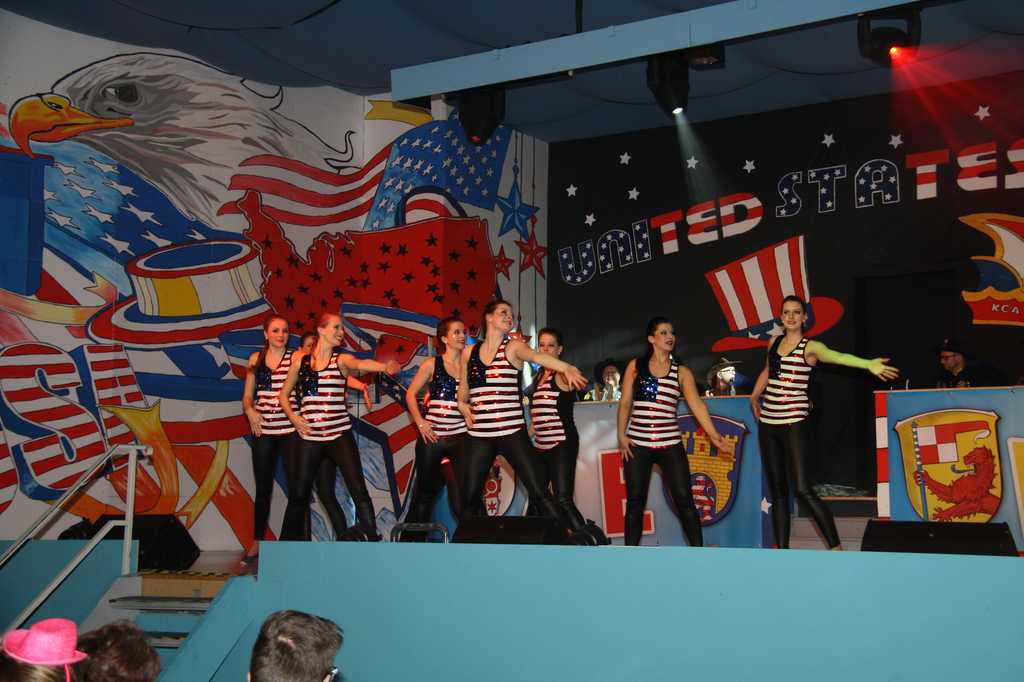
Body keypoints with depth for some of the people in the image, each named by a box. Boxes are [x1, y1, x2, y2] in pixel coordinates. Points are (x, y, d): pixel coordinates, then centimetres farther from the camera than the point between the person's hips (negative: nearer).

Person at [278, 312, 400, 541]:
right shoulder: (301, 360, 7)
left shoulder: (341, 359, 2)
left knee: (358, 489, -10)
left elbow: (360, 364, -21)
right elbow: (283, 395, 17)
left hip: (340, 434, -1)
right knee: (298, 494, 7)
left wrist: (385, 366, -42)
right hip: (308, 436, 2)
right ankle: (289, 542, 23)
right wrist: (294, 418, -1)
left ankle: (373, 538, -6)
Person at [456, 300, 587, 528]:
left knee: (539, 491, -8)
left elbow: (537, 356, -23)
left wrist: (567, 367, -42)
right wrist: (463, 405, 2)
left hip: (512, 433, -3)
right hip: (479, 435, 3)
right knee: (468, 497, 7)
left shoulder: (513, 347, 0)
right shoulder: (469, 352, 9)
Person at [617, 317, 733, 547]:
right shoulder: (636, 366, 6)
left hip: (670, 444, 0)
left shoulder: (682, 372, 5)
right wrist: (621, 435, -4)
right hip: (637, 444, 0)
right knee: (635, 502, 4)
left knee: (684, 500, -2)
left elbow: (696, 404, -5)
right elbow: (625, 403, 5)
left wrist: (714, 435, -16)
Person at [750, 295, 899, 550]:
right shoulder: (774, 342, 11)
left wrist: (868, 364, -45)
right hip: (768, 424, 6)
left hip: (794, 424, -6)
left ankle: (836, 547, -7)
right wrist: (754, 397, 28)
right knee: (777, 490, 9)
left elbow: (838, 356, -28)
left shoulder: (810, 347, -7)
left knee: (803, 489, -13)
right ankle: (781, 547, 14)